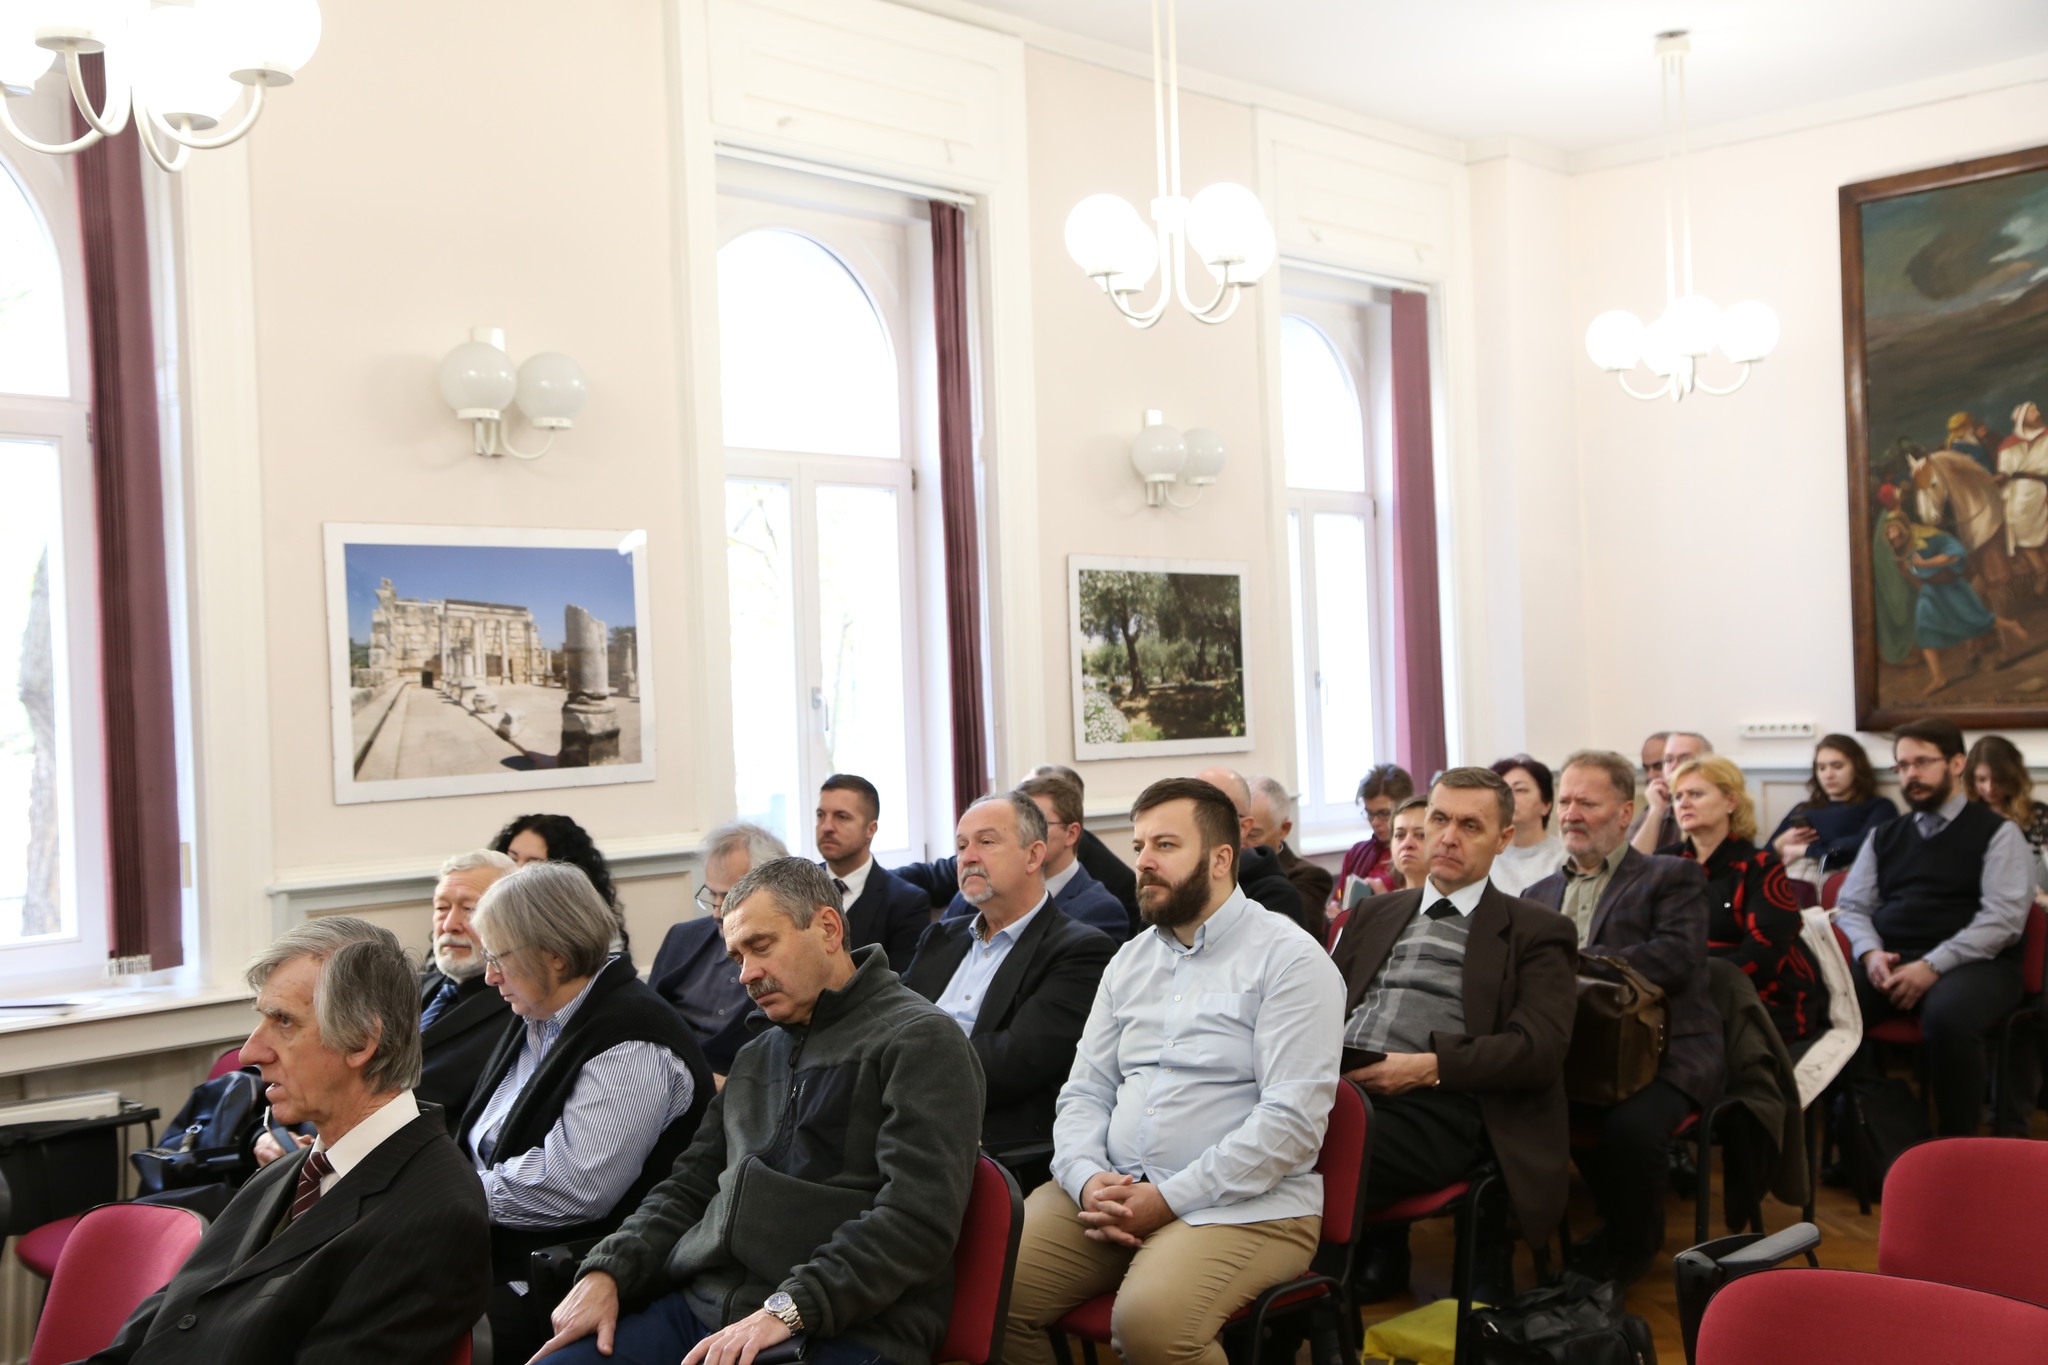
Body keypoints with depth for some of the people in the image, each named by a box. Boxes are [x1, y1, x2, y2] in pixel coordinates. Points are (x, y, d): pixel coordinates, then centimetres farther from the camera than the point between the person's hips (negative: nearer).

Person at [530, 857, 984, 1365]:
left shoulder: (920, 1039, -4)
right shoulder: (756, 1056, 24)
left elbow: (917, 1217, -15)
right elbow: (690, 1186, 23)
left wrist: (787, 1310, -22)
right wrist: (607, 1272, 5)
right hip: (703, 1302, 8)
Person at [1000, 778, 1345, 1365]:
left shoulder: (1290, 959, -4)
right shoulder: (1131, 959, 18)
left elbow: (1292, 1119, -13)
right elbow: (1083, 1092, 15)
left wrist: (1168, 1199, -16)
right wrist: (1088, 1179, -7)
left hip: (1243, 1204, -5)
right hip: (1111, 1190, 6)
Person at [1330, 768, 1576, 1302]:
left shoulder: (1538, 932, 13)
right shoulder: (1377, 912, 30)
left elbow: (1539, 1049, -1)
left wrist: (1429, 1067, -14)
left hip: (1437, 1104, -6)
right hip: (1339, 1085, 6)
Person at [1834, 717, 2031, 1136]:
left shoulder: (1997, 833, 5)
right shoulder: (1884, 836, 21)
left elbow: (2003, 917, -7)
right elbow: (1851, 907, 15)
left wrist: (1932, 966, -18)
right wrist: (1870, 953, -8)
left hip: (1972, 963, -4)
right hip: (1890, 962, 4)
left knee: (1947, 1016, -38)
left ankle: (1956, 1145, -19)